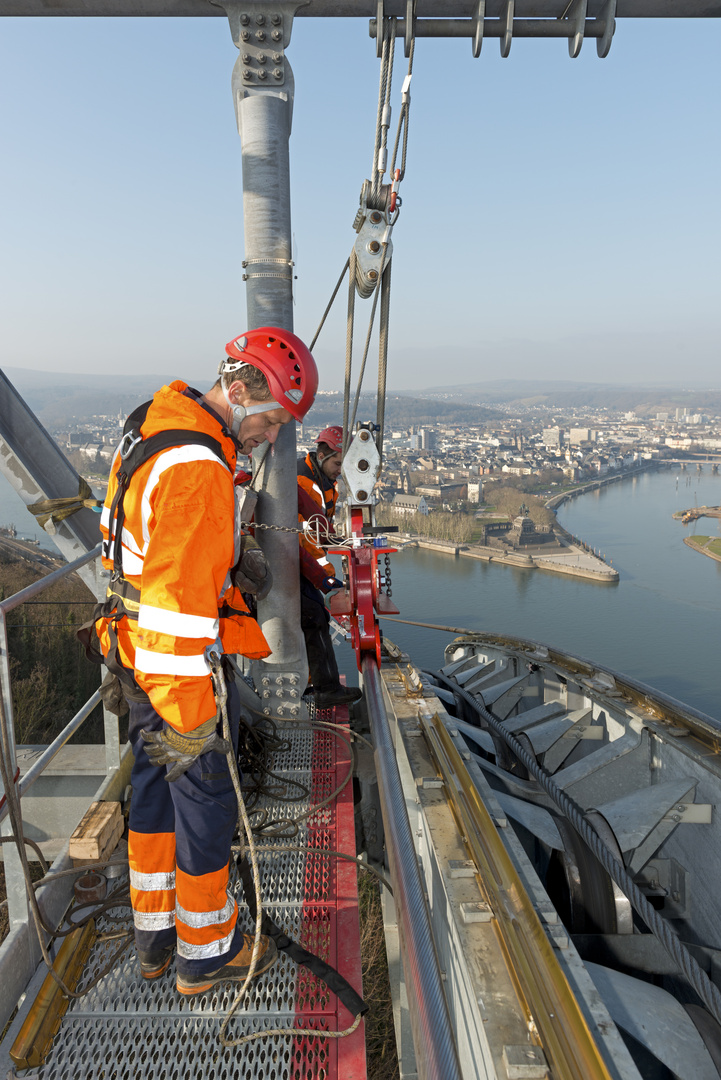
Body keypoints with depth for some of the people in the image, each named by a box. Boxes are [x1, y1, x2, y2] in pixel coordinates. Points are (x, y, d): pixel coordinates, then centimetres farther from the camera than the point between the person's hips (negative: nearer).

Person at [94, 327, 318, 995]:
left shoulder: (153, 428, 6)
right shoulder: (198, 469, -27)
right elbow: (179, 600, -30)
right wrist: (191, 719, -26)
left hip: (138, 656, 10)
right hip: (183, 665, -10)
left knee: (154, 786, 21)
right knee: (205, 797, 9)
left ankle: (154, 933, 41)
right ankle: (206, 952, 31)